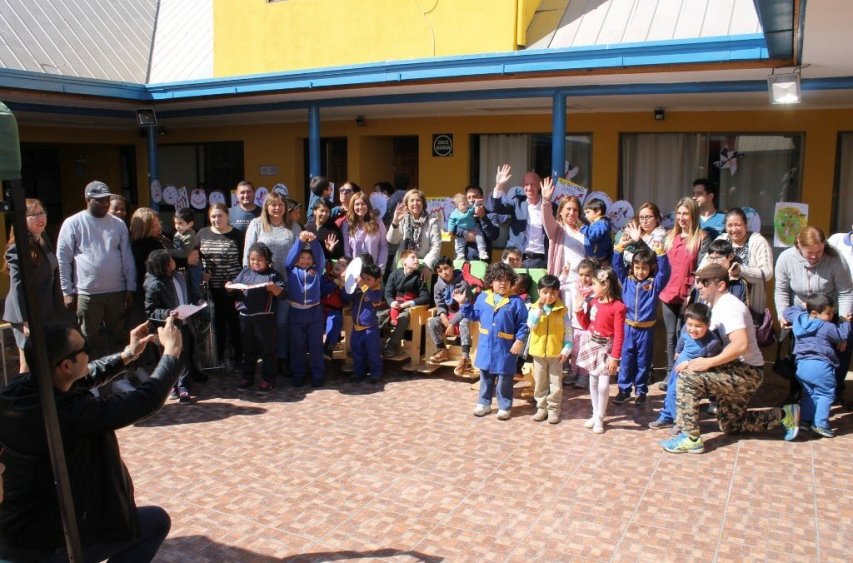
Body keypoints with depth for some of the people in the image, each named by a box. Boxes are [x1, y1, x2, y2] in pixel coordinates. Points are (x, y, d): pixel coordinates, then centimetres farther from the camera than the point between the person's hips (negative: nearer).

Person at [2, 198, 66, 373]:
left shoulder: (44, 241, 9)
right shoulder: (18, 248, -15)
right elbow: (17, 286, -19)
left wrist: (58, 309, 13)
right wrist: (25, 320, -23)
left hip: (47, 312, 8)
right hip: (28, 315, -8)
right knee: (29, 366, 0)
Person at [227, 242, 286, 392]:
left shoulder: (273, 274, -3)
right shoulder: (245, 272, 12)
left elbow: (282, 294, -9)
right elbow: (233, 288, 18)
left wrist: (274, 288, -28)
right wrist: (229, 286, -4)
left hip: (264, 317, -5)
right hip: (245, 316, 5)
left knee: (267, 349, 4)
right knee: (248, 349, 16)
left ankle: (268, 379, 13)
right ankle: (247, 376, 28)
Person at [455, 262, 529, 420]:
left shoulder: (516, 302, -9)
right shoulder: (482, 297, 2)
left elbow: (523, 325, -8)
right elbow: (474, 315, 15)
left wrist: (520, 340, -16)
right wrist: (464, 303, 8)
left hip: (505, 348, -4)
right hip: (486, 346, 4)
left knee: (504, 380, 8)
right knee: (485, 377, 16)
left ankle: (504, 407, 21)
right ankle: (484, 403, 30)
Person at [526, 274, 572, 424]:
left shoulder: (562, 310, -5)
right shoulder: (534, 308, -3)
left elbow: (568, 331, -3)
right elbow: (531, 325, -19)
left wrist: (566, 349, -9)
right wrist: (539, 309, -25)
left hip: (556, 353, -1)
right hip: (538, 353, 1)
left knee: (556, 384, 6)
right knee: (540, 383, 12)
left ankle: (554, 409, 19)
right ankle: (542, 408, 25)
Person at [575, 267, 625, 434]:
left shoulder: (618, 306, -18)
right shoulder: (593, 302, 2)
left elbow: (619, 335, -18)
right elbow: (586, 325, 11)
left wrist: (615, 357, -19)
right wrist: (579, 308, -1)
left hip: (606, 347, -6)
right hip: (592, 345, 7)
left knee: (603, 385, -7)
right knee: (593, 382, 14)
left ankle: (600, 418, 10)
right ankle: (595, 414, 27)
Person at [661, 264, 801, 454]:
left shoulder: (729, 307, -20)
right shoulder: (714, 305, 11)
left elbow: (741, 345, -33)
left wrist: (709, 362, -34)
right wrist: (692, 360, -4)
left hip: (746, 372, -11)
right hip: (736, 372, 11)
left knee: (687, 377, -25)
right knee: (730, 426, 21)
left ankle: (690, 438, -21)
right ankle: (783, 415, 27)